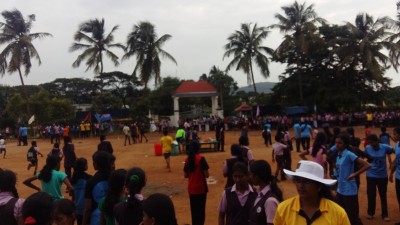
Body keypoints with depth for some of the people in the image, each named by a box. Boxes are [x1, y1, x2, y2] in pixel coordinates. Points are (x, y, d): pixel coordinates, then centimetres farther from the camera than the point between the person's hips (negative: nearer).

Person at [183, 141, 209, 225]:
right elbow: (206, 175, -14)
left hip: (191, 189, 5)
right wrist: (201, 173, 6)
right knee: (201, 210, 6)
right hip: (201, 188, -5)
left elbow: (185, 175, 7)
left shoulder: (187, 159, 2)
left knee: (194, 210, 15)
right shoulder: (201, 158, -13)